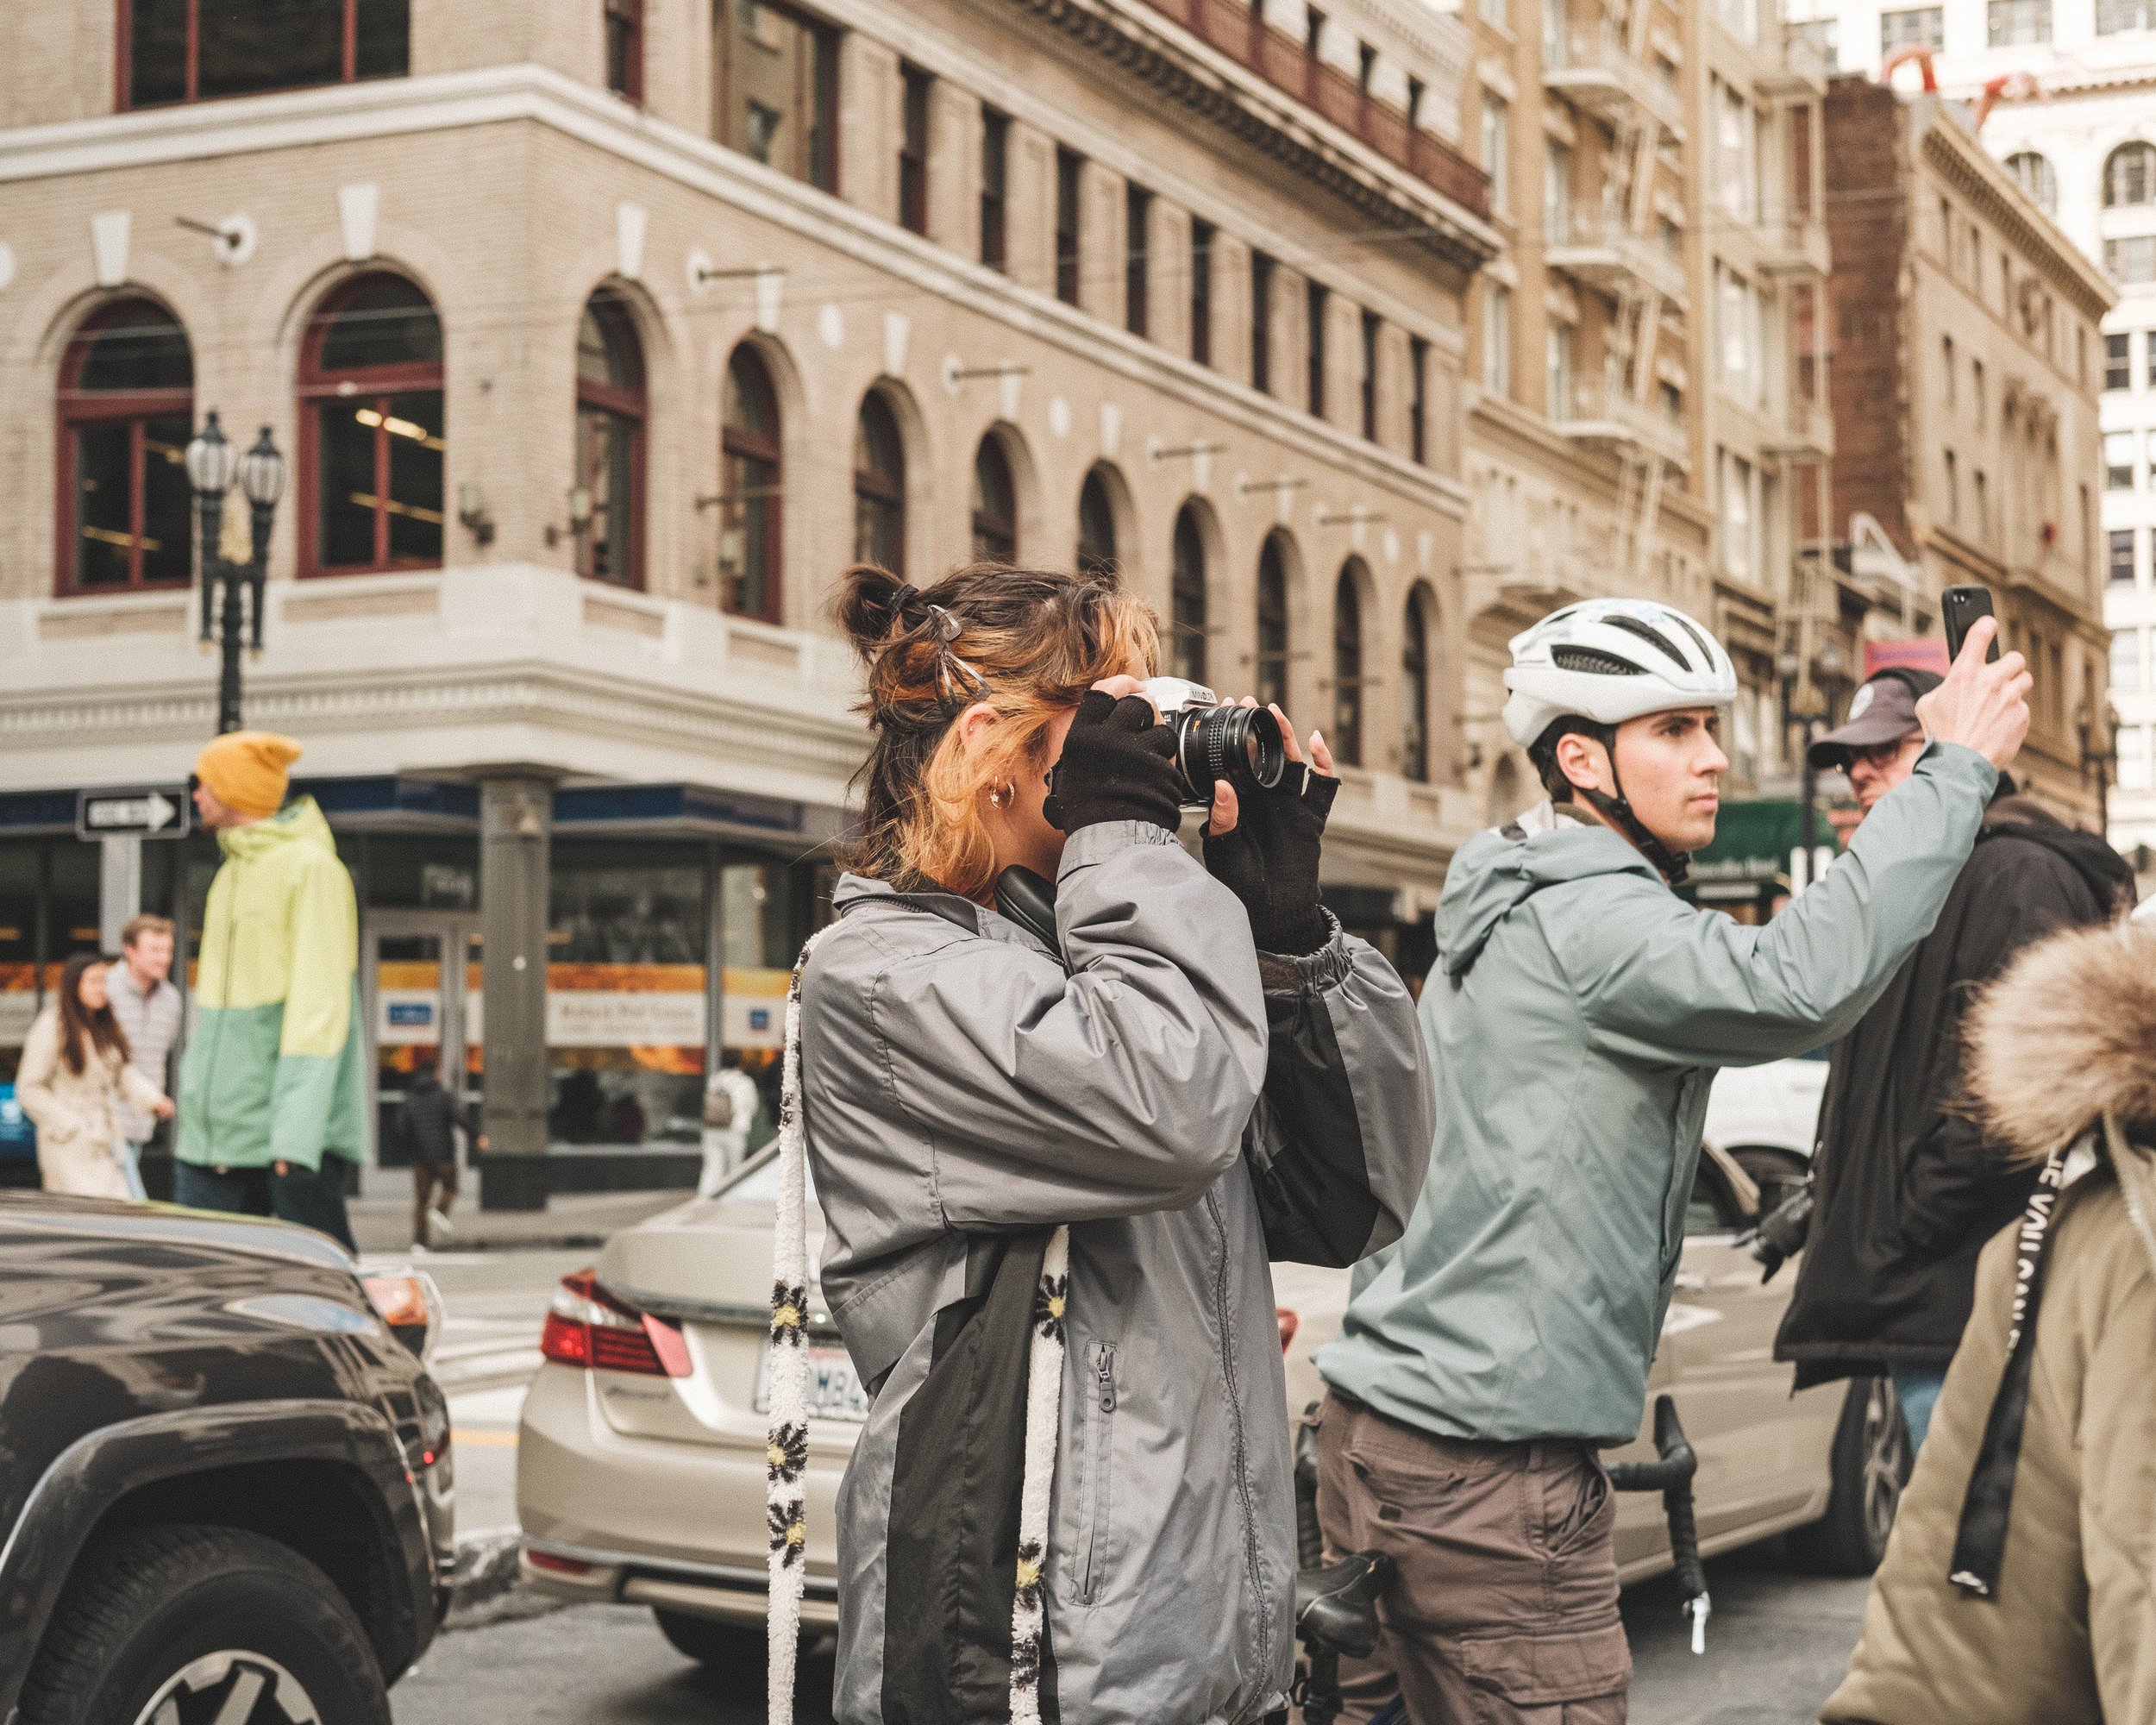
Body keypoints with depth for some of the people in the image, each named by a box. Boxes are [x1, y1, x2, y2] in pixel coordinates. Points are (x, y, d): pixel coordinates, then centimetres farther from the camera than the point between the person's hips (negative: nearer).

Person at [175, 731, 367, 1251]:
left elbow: (319, 1003, -17)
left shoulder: (311, 866, -9)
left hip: (292, 1118, -8)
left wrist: (296, 1128, -23)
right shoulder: (230, 874, 18)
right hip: (216, 1127, 8)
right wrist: (196, 1102, 17)